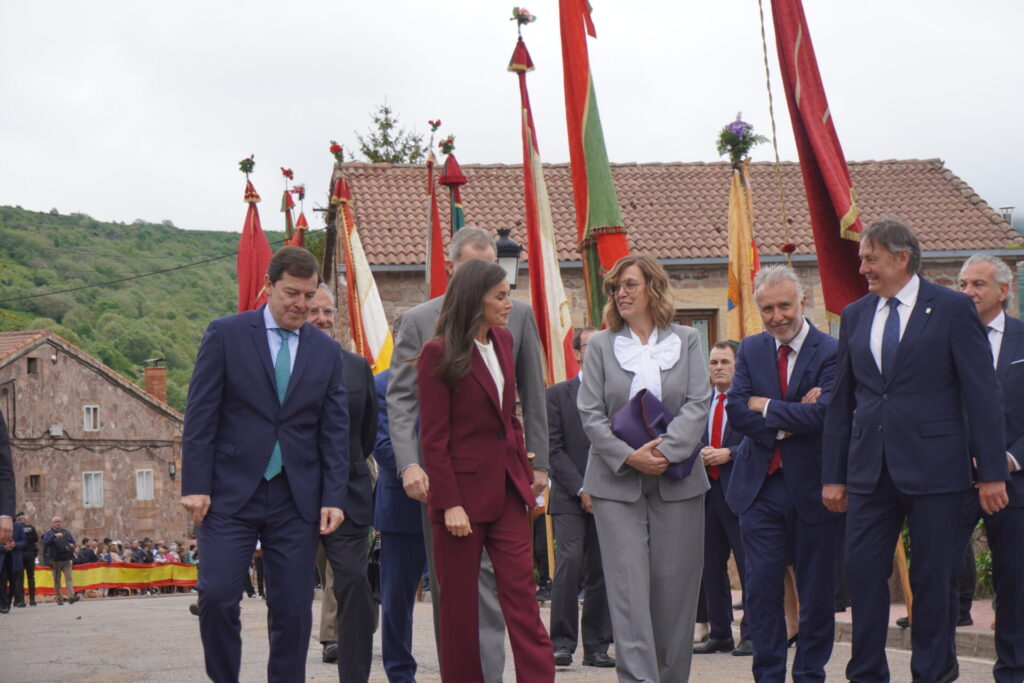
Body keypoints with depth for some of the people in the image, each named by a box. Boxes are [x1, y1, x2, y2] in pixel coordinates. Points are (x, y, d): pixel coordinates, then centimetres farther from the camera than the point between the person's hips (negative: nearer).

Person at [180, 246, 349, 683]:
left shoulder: (327, 351, 10)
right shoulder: (226, 335, 1)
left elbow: (335, 431, 9)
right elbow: (200, 415, -2)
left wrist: (333, 497, 0)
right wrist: (194, 485, -9)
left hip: (296, 499, 3)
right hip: (231, 493, -2)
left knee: (293, 609, 2)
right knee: (217, 597, -9)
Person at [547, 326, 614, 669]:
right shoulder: (558, 394, 4)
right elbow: (554, 449, -2)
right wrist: (581, 490, -10)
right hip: (570, 498, -2)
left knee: (602, 572, 2)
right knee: (570, 562, -16)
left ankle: (596, 647, 9)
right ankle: (562, 642, -10)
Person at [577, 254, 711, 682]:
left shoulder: (686, 341, 8)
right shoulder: (601, 345, 7)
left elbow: (698, 405, -1)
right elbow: (590, 414, 1)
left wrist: (666, 452, -15)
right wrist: (628, 457, -13)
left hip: (677, 481, 1)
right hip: (617, 484, -1)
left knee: (675, 586, 3)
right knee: (628, 587, -9)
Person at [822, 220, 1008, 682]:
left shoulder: (952, 309, -2)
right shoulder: (855, 315, 12)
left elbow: (982, 394, -5)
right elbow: (842, 401, 14)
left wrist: (991, 471, -9)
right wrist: (833, 475, 10)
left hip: (933, 468, -4)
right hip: (870, 469, 4)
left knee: (931, 577, 3)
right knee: (862, 572, 2)